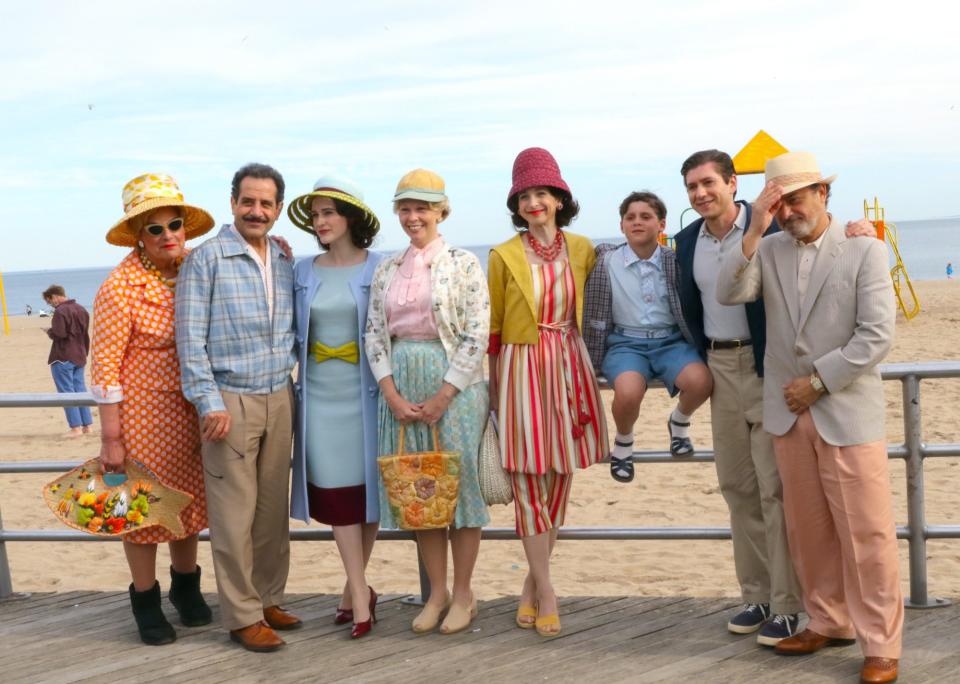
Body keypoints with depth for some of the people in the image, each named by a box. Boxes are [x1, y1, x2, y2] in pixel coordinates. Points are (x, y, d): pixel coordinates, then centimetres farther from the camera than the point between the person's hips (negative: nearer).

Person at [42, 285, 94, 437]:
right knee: (80, 389, 12)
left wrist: (49, 331, -2)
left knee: (67, 391, -2)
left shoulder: (60, 311, -16)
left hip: (63, 357, -8)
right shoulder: (81, 309, 11)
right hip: (79, 356, 8)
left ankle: (76, 427, -5)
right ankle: (88, 425, 11)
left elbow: (59, 334, -23)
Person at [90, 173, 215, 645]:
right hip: (142, 409, -5)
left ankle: (186, 587, 39)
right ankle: (146, 602, 25)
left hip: (191, 408, 5)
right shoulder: (121, 286, -16)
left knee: (188, 499, 17)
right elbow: (104, 364, -15)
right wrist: (110, 437, -15)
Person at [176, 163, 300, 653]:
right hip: (230, 402, -5)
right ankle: (242, 616, 8)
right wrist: (210, 403, -14)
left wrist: (290, 383, 8)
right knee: (235, 515, -1)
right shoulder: (206, 259, -6)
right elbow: (191, 339, -9)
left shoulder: (285, 263, 11)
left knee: (274, 508, 11)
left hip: (279, 399, 5)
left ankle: (269, 599, 24)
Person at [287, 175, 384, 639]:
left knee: (368, 486, 4)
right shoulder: (302, 271, 6)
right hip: (320, 395, 2)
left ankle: (354, 586, 20)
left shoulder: (380, 269, -3)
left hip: (366, 392, -2)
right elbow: (295, 332, 13)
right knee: (335, 491, -2)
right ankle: (360, 595, 3)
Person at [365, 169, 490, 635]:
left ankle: (462, 594, 12)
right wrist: (391, 393, -5)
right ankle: (437, 592, 18)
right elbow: (375, 334, 8)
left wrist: (443, 396, -13)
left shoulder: (463, 264, -3)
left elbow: (476, 335, -9)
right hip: (402, 387, 4)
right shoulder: (386, 270, 10)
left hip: (453, 384, -4)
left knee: (459, 482, 0)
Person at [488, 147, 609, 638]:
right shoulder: (504, 256, -2)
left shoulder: (582, 249, 5)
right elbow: (493, 327, 2)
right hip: (522, 367, -3)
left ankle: (532, 585, 17)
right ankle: (546, 593, 1)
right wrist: (494, 388, 1)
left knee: (559, 479, 6)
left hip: (569, 366, 3)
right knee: (530, 481, -4)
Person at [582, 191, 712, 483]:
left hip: (671, 342, 1)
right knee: (628, 392, -34)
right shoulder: (607, 262, 0)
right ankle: (623, 442, 3)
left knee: (701, 381, -30)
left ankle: (679, 421, 9)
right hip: (626, 344, -1)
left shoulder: (675, 261, 3)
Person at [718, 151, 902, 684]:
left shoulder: (864, 250, -4)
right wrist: (754, 233, -16)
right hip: (789, 414, 4)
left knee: (866, 533, -2)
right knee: (808, 529, 12)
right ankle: (829, 622, 27)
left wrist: (818, 380, -11)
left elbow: (878, 335, -11)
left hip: (847, 411, -4)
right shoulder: (768, 249, 7)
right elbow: (729, 294, -8)